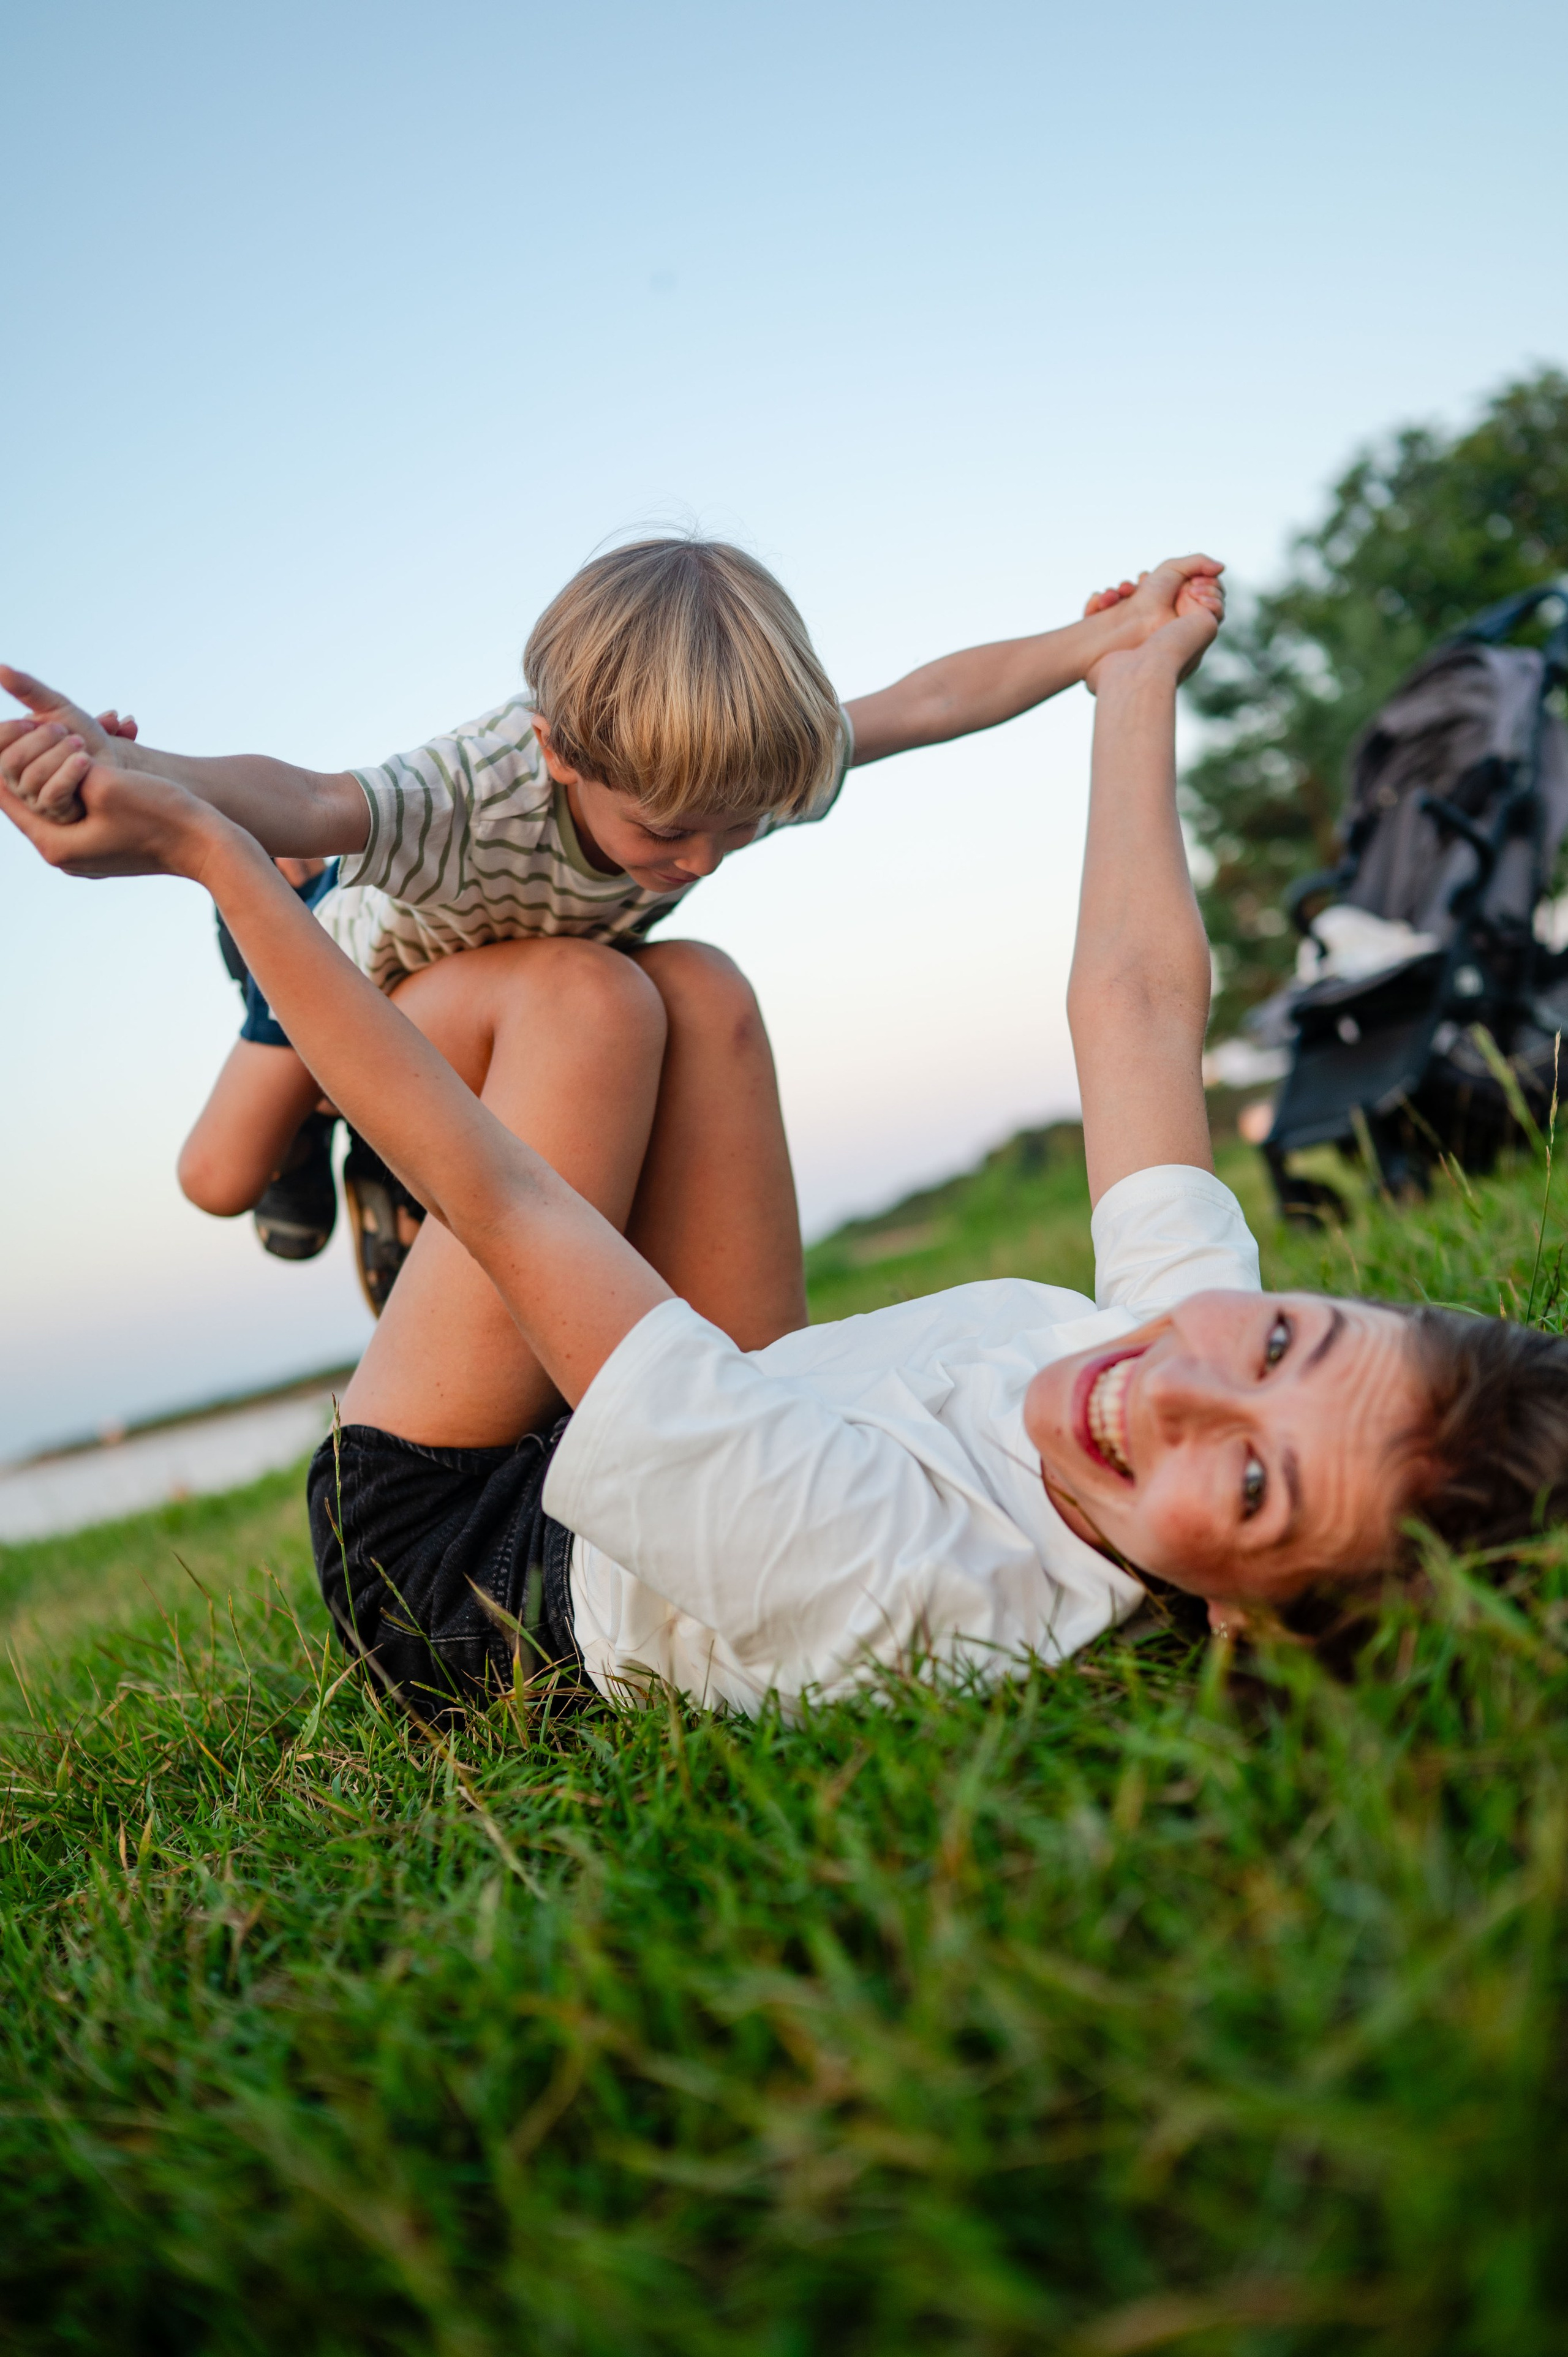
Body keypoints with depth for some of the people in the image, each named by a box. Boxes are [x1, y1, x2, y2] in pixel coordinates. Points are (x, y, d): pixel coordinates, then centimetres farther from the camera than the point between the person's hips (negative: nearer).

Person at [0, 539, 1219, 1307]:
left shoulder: (733, 767, -37)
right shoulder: (475, 792, -53)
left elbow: (927, 700, -29)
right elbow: (299, 803, -71)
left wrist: (1109, 638, -30)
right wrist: (126, 769, -91)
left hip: (530, 976, 3)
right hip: (371, 938, -3)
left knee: (430, 1207, 10)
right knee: (225, 1182, 9)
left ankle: (379, 1174, 46)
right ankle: (315, 1118, 43)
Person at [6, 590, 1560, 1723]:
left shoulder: (898, 1577, -44)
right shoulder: (1201, 1302, -25)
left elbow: (492, 1196, -41)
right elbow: (1137, 999, -11)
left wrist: (210, 853, -34)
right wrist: (1138, 685, 1)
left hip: (439, 1555, -6)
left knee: (591, 987, -11)